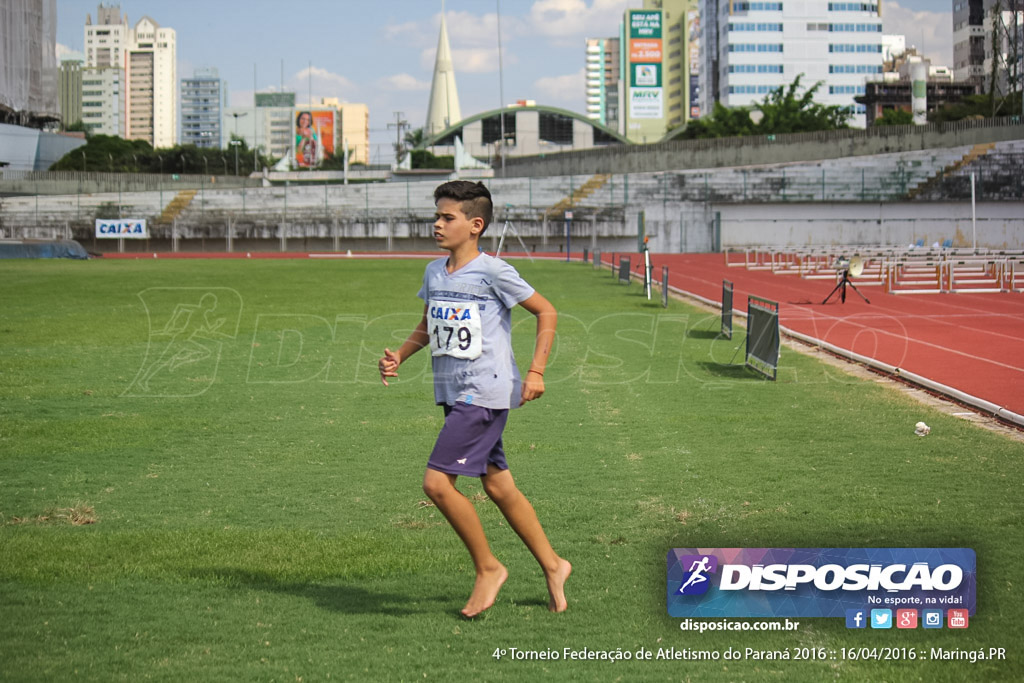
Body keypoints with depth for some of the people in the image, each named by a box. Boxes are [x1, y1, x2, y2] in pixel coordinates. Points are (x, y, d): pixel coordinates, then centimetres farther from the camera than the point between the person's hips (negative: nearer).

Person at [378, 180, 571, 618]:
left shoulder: (493, 272, -11)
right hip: (454, 395, 8)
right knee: (498, 487, 13)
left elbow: (546, 312, -5)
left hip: (485, 394, -8)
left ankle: (488, 568, 3)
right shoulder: (434, 273, 10)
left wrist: (536, 372, -10)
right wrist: (398, 356, 7)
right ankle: (552, 566, 26)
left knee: (437, 482, -14)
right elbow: (427, 326, 24)